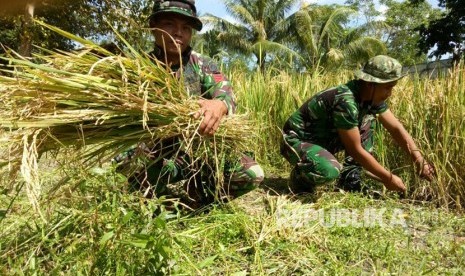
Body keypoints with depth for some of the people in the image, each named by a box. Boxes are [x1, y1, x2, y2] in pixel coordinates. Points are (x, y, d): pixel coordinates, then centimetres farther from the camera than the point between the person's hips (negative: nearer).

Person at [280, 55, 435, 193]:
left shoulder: (372, 96, -3)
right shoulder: (345, 101, -30)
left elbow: (396, 128, 4)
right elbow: (356, 150, -24)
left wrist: (419, 159, -5)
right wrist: (388, 178, -15)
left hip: (325, 139, 9)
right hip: (297, 140, -9)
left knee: (367, 122, 0)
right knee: (330, 171, -37)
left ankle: (350, 178, 3)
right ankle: (300, 176, -2)